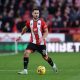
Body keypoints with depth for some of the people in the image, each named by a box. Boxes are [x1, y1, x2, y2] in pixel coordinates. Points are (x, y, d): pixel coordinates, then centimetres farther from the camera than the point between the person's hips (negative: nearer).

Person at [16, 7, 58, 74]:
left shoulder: (42, 22, -10)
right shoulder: (29, 22, -1)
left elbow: (46, 32, -10)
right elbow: (25, 29, 20)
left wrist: (42, 38, -27)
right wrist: (20, 36, 23)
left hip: (41, 43, -2)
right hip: (33, 42, 2)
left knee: (45, 57, 10)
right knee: (26, 53, -20)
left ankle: (53, 65, 41)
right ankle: (25, 70, -16)